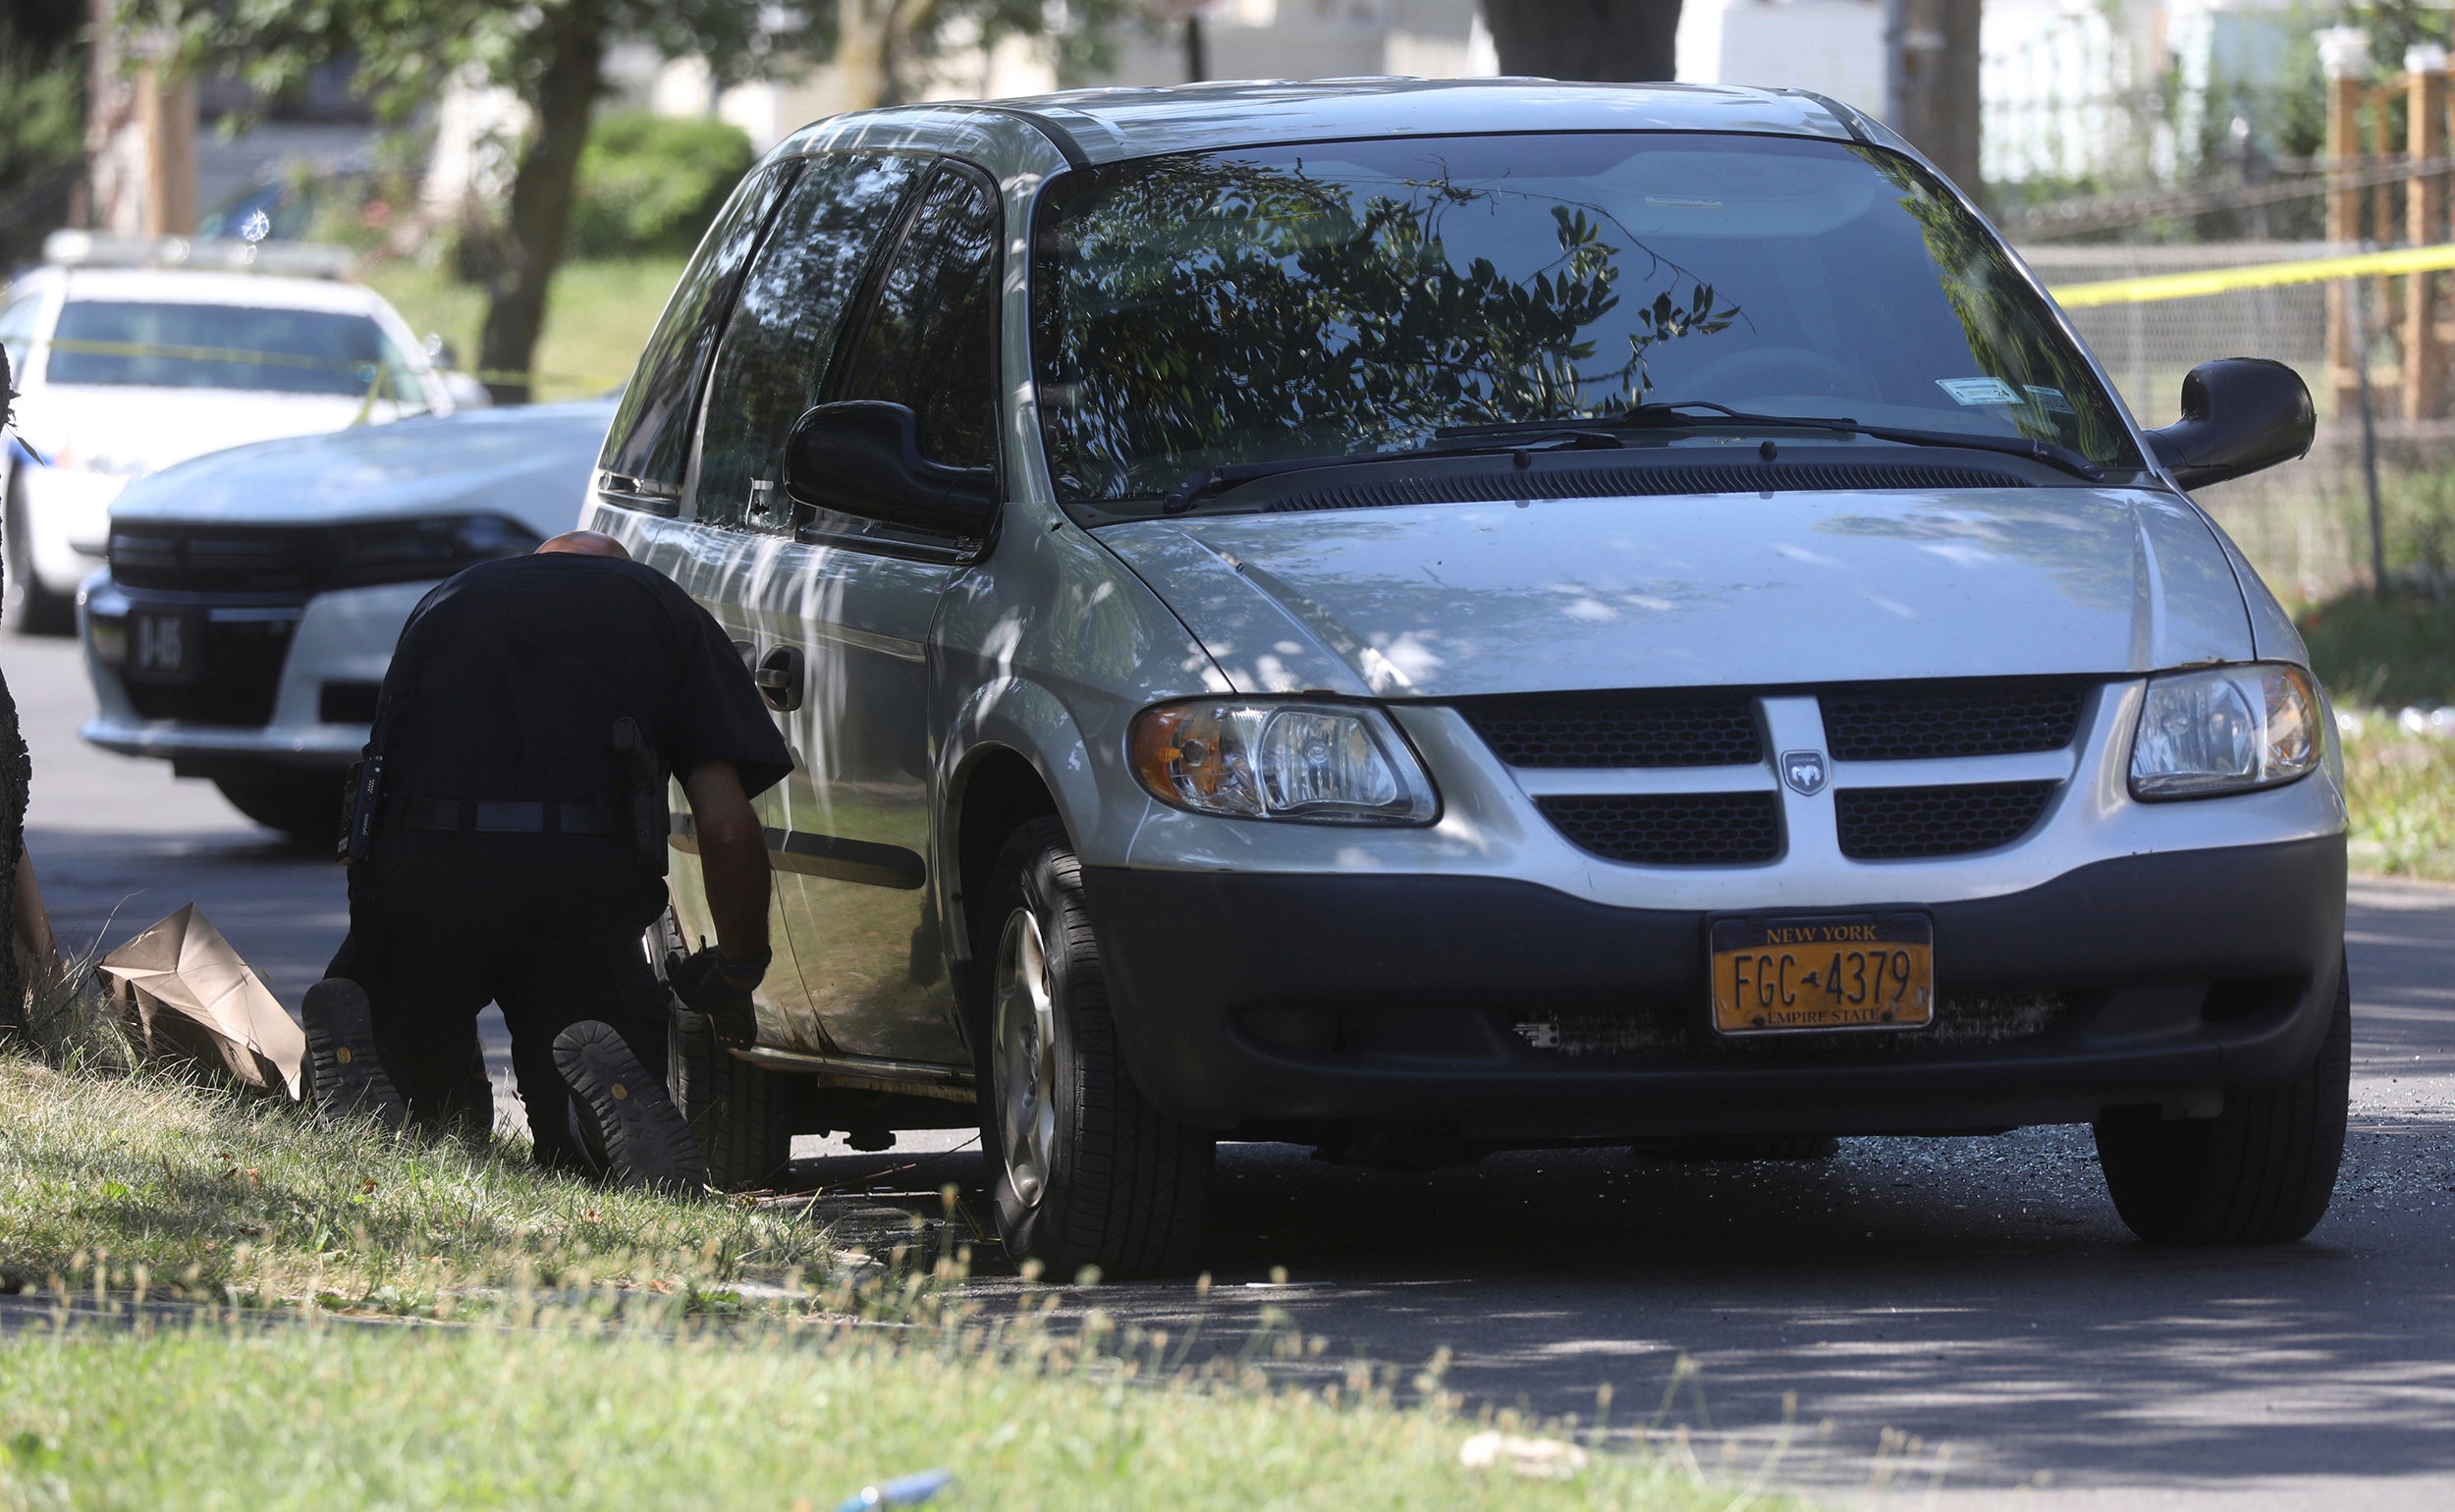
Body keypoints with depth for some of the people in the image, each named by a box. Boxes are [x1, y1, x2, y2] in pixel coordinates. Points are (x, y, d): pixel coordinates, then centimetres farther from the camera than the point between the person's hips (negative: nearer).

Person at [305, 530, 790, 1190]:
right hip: (581, 878, -2)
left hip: (412, 862, 2)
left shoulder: (446, 600, 29)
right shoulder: (665, 609, 21)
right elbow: (728, 829, 10)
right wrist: (735, 979, 24)